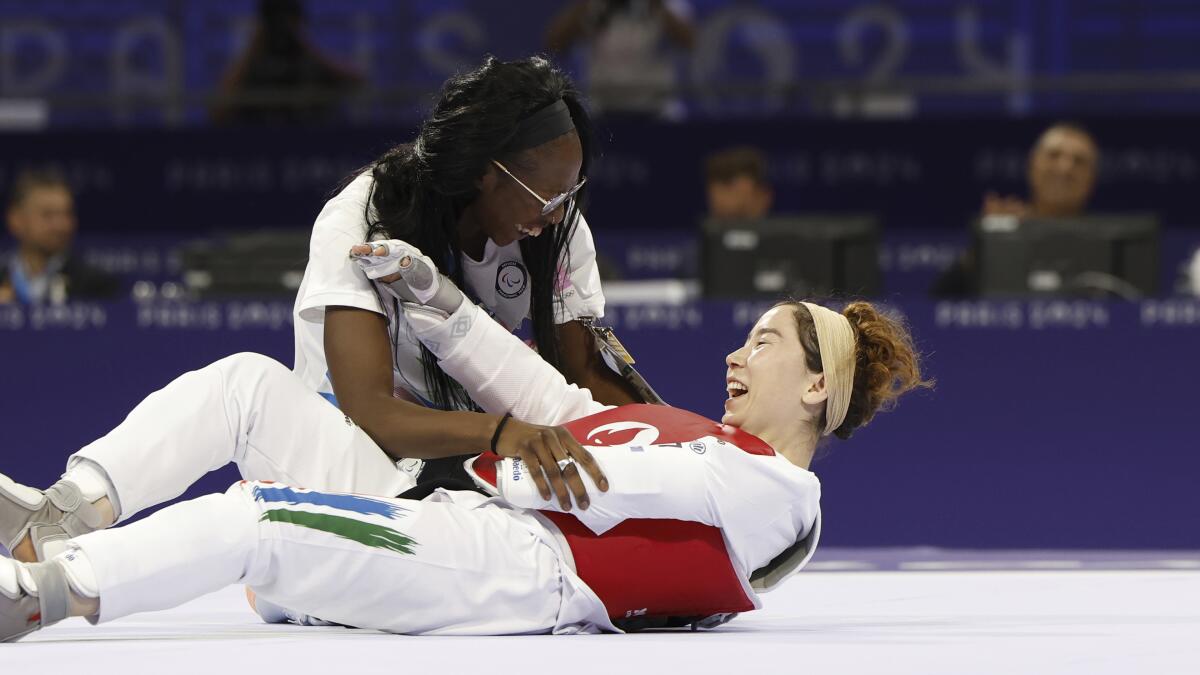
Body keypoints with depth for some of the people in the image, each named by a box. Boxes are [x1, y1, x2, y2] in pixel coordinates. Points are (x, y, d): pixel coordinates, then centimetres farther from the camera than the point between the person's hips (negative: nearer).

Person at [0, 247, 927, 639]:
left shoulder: (772, 487, -1)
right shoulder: (711, 444, 29)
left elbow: (598, 486, -8)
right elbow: (559, 409, 22)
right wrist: (436, 303, 14)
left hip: (519, 565, -10)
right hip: (453, 520, 10)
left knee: (257, 521, -30)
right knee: (251, 383, 1)